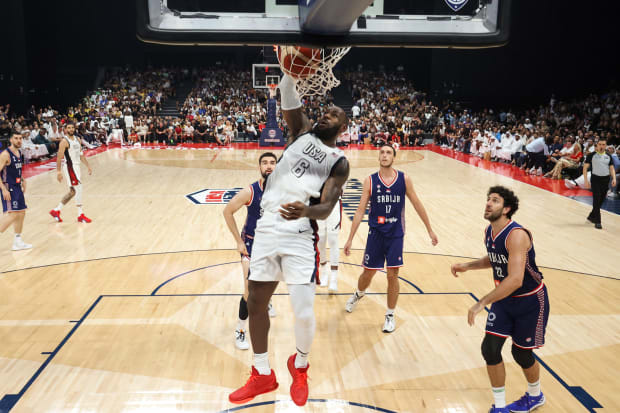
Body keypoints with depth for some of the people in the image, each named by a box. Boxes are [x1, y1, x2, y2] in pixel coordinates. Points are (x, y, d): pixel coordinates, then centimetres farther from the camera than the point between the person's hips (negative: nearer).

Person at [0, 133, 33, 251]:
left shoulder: (19, 153, 11)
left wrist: (22, 180, 13)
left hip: (17, 187, 9)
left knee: (21, 213, 11)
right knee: (12, 214, -15)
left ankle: (18, 242, 20)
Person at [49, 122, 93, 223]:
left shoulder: (77, 139, 12)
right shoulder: (64, 141, -12)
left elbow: (81, 155, 17)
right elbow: (59, 157, -15)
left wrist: (88, 166, 13)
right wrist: (58, 171, -21)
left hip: (76, 167, 9)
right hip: (69, 167, -9)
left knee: (73, 191, 13)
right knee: (78, 189, -9)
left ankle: (56, 211, 22)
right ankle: (80, 215, -3)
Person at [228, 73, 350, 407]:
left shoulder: (339, 162, 1)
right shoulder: (302, 133, 12)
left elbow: (326, 208, -12)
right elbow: (289, 102, -6)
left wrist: (306, 211, -35)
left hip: (300, 236, -4)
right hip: (266, 229, 4)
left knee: (304, 312, -10)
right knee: (255, 303, 9)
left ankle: (300, 366, 23)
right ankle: (263, 376, 28)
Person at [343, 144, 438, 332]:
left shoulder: (404, 179, -4)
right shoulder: (370, 181, -6)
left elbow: (417, 204, 5)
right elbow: (360, 211, -4)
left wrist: (430, 230, 8)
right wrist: (350, 239, -5)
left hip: (396, 234, 0)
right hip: (375, 233, 0)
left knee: (392, 275, -1)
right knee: (368, 272, 10)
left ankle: (390, 315, 18)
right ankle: (359, 294, 45)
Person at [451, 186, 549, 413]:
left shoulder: (516, 235, -30)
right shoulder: (489, 232, -4)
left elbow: (515, 280, -39)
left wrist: (482, 303, -38)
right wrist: (467, 266, 3)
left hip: (530, 301, -6)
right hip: (504, 299, 7)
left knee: (521, 353, 8)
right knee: (490, 348, -2)